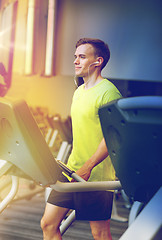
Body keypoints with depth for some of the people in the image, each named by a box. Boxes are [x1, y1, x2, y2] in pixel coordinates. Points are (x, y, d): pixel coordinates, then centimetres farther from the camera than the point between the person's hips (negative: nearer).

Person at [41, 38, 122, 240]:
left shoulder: (108, 91, -13)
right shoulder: (79, 91, 15)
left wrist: (88, 167, -22)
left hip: (96, 175, -8)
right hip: (72, 170, 8)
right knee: (48, 224, 7)